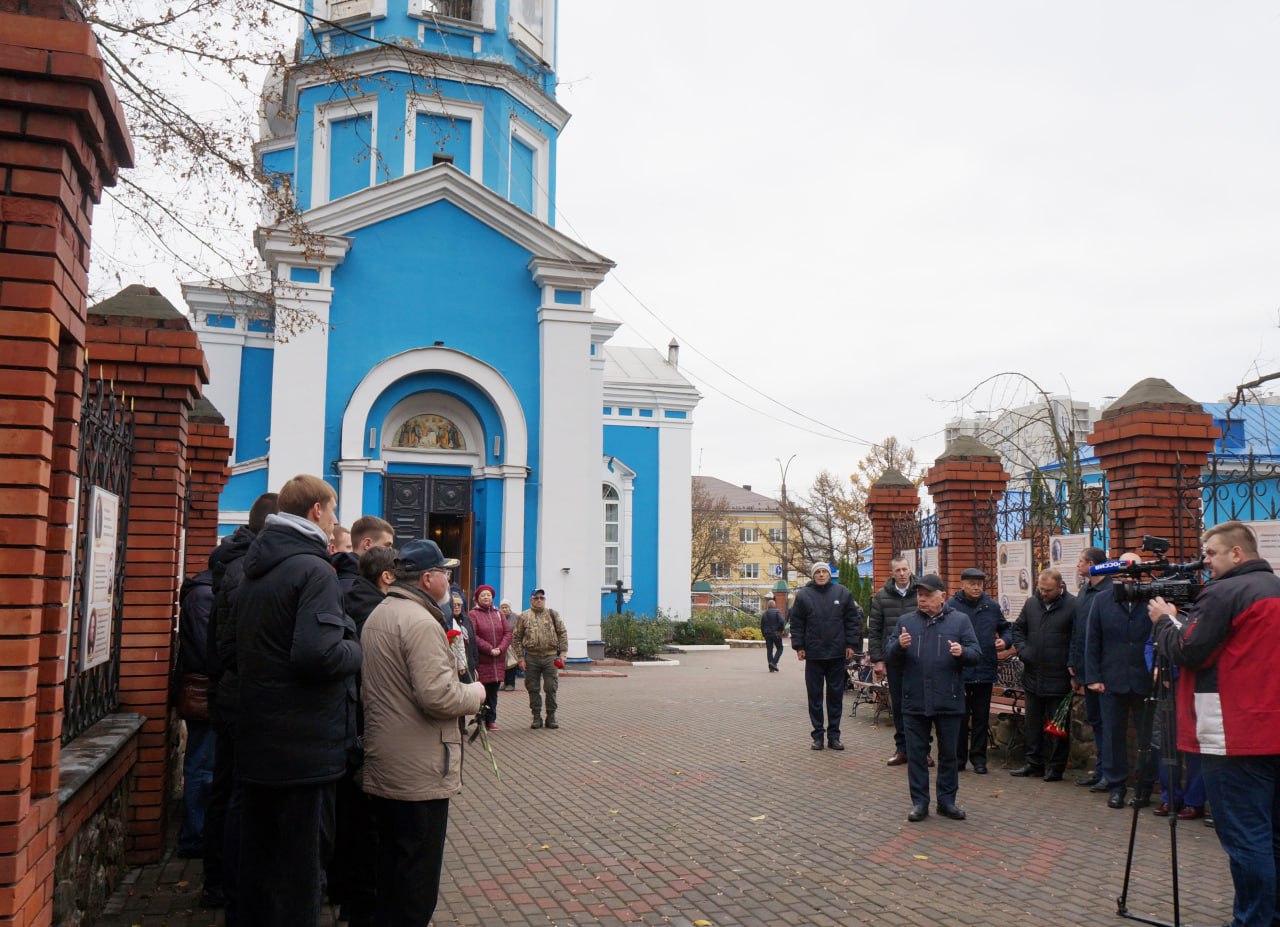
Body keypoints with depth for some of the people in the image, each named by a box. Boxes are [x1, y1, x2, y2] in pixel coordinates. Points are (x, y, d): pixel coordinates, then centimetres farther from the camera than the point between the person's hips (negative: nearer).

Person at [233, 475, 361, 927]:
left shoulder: (254, 570, 12)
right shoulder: (314, 570, -17)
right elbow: (319, 654, -29)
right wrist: (355, 650, -9)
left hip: (257, 741, 9)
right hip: (306, 746, -9)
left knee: (258, 855, 19)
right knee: (301, 864, 2)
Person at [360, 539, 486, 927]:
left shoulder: (377, 615, 13)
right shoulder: (420, 622, -20)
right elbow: (438, 696, -27)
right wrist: (474, 694, -9)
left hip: (382, 766, 10)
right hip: (420, 773, -10)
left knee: (389, 859, 19)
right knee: (419, 870, 1)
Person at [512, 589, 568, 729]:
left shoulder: (553, 614, 6)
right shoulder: (523, 616, 4)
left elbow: (562, 634, 6)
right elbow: (516, 638, 5)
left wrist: (562, 653, -2)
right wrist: (521, 658, -2)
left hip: (551, 656, 0)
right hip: (531, 658, 0)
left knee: (551, 688, 3)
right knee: (533, 689, 6)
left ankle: (551, 717, 14)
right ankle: (537, 717, 17)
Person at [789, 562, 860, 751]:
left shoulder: (842, 593, 5)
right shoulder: (803, 595, 2)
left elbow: (852, 620, 6)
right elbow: (796, 623, 3)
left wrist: (851, 644, 0)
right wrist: (798, 647, -3)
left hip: (837, 654, 1)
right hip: (813, 654, -1)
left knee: (836, 695, 7)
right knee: (815, 696, 4)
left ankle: (834, 736, 16)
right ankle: (817, 735, 13)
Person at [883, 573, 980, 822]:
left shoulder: (960, 620, 3)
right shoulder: (906, 621, 7)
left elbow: (976, 654, -3)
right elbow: (889, 657, 4)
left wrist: (962, 652, -24)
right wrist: (899, 645, -17)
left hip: (949, 701, -1)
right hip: (914, 701, 1)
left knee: (949, 754, 10)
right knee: (916, 754, 6)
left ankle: (947, 800, 23)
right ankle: (919, 802, 16)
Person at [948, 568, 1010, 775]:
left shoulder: (992, 606, 7)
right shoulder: (951, 606, -5)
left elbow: (1005, 628, 19)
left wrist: (1005, 641, 0)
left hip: (985, 671, 3)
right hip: (959, 671, -3)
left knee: (981, 717, 11)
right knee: (960, 716, 5)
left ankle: (978, 757, 21)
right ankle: (958, 757, 17)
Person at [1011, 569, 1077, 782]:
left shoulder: (1072, 605, -11)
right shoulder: (1031, 603, 7)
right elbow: (1018, 628, 18)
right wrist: (1022, 650, 2)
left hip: (1059, 679, -6)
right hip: (1033, 677, 6)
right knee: (1032, 724, 14)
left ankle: (1056, 767, 17)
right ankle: (1034, 763, 26)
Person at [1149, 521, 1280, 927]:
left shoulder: (1223, 593, -14)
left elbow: (1187, 652, -15)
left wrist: (1166, 620, 2)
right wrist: (1184, 618, 13)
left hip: (1236, 735, -9)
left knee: (1245, 838, -4)